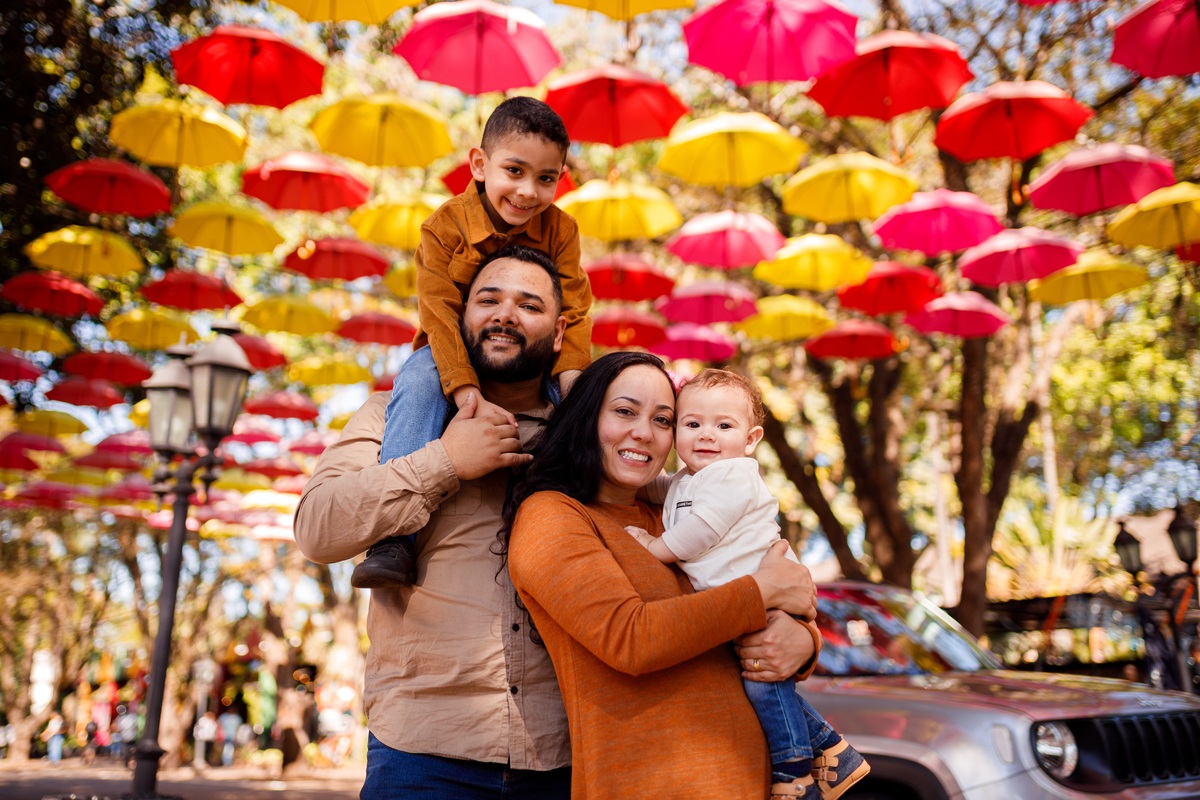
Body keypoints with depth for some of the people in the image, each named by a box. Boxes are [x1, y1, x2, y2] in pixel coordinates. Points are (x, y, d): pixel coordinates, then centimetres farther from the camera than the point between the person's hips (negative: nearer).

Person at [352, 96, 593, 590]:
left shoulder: (561, 231, -6)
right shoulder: (445, 227, -15)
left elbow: (573, 313, -9)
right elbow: (441, 316, -22)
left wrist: (571, 383, -28)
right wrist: (470, 398, -36)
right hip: (458, 354, -2)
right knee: (419, 383, -34)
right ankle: (394, 540, -37)